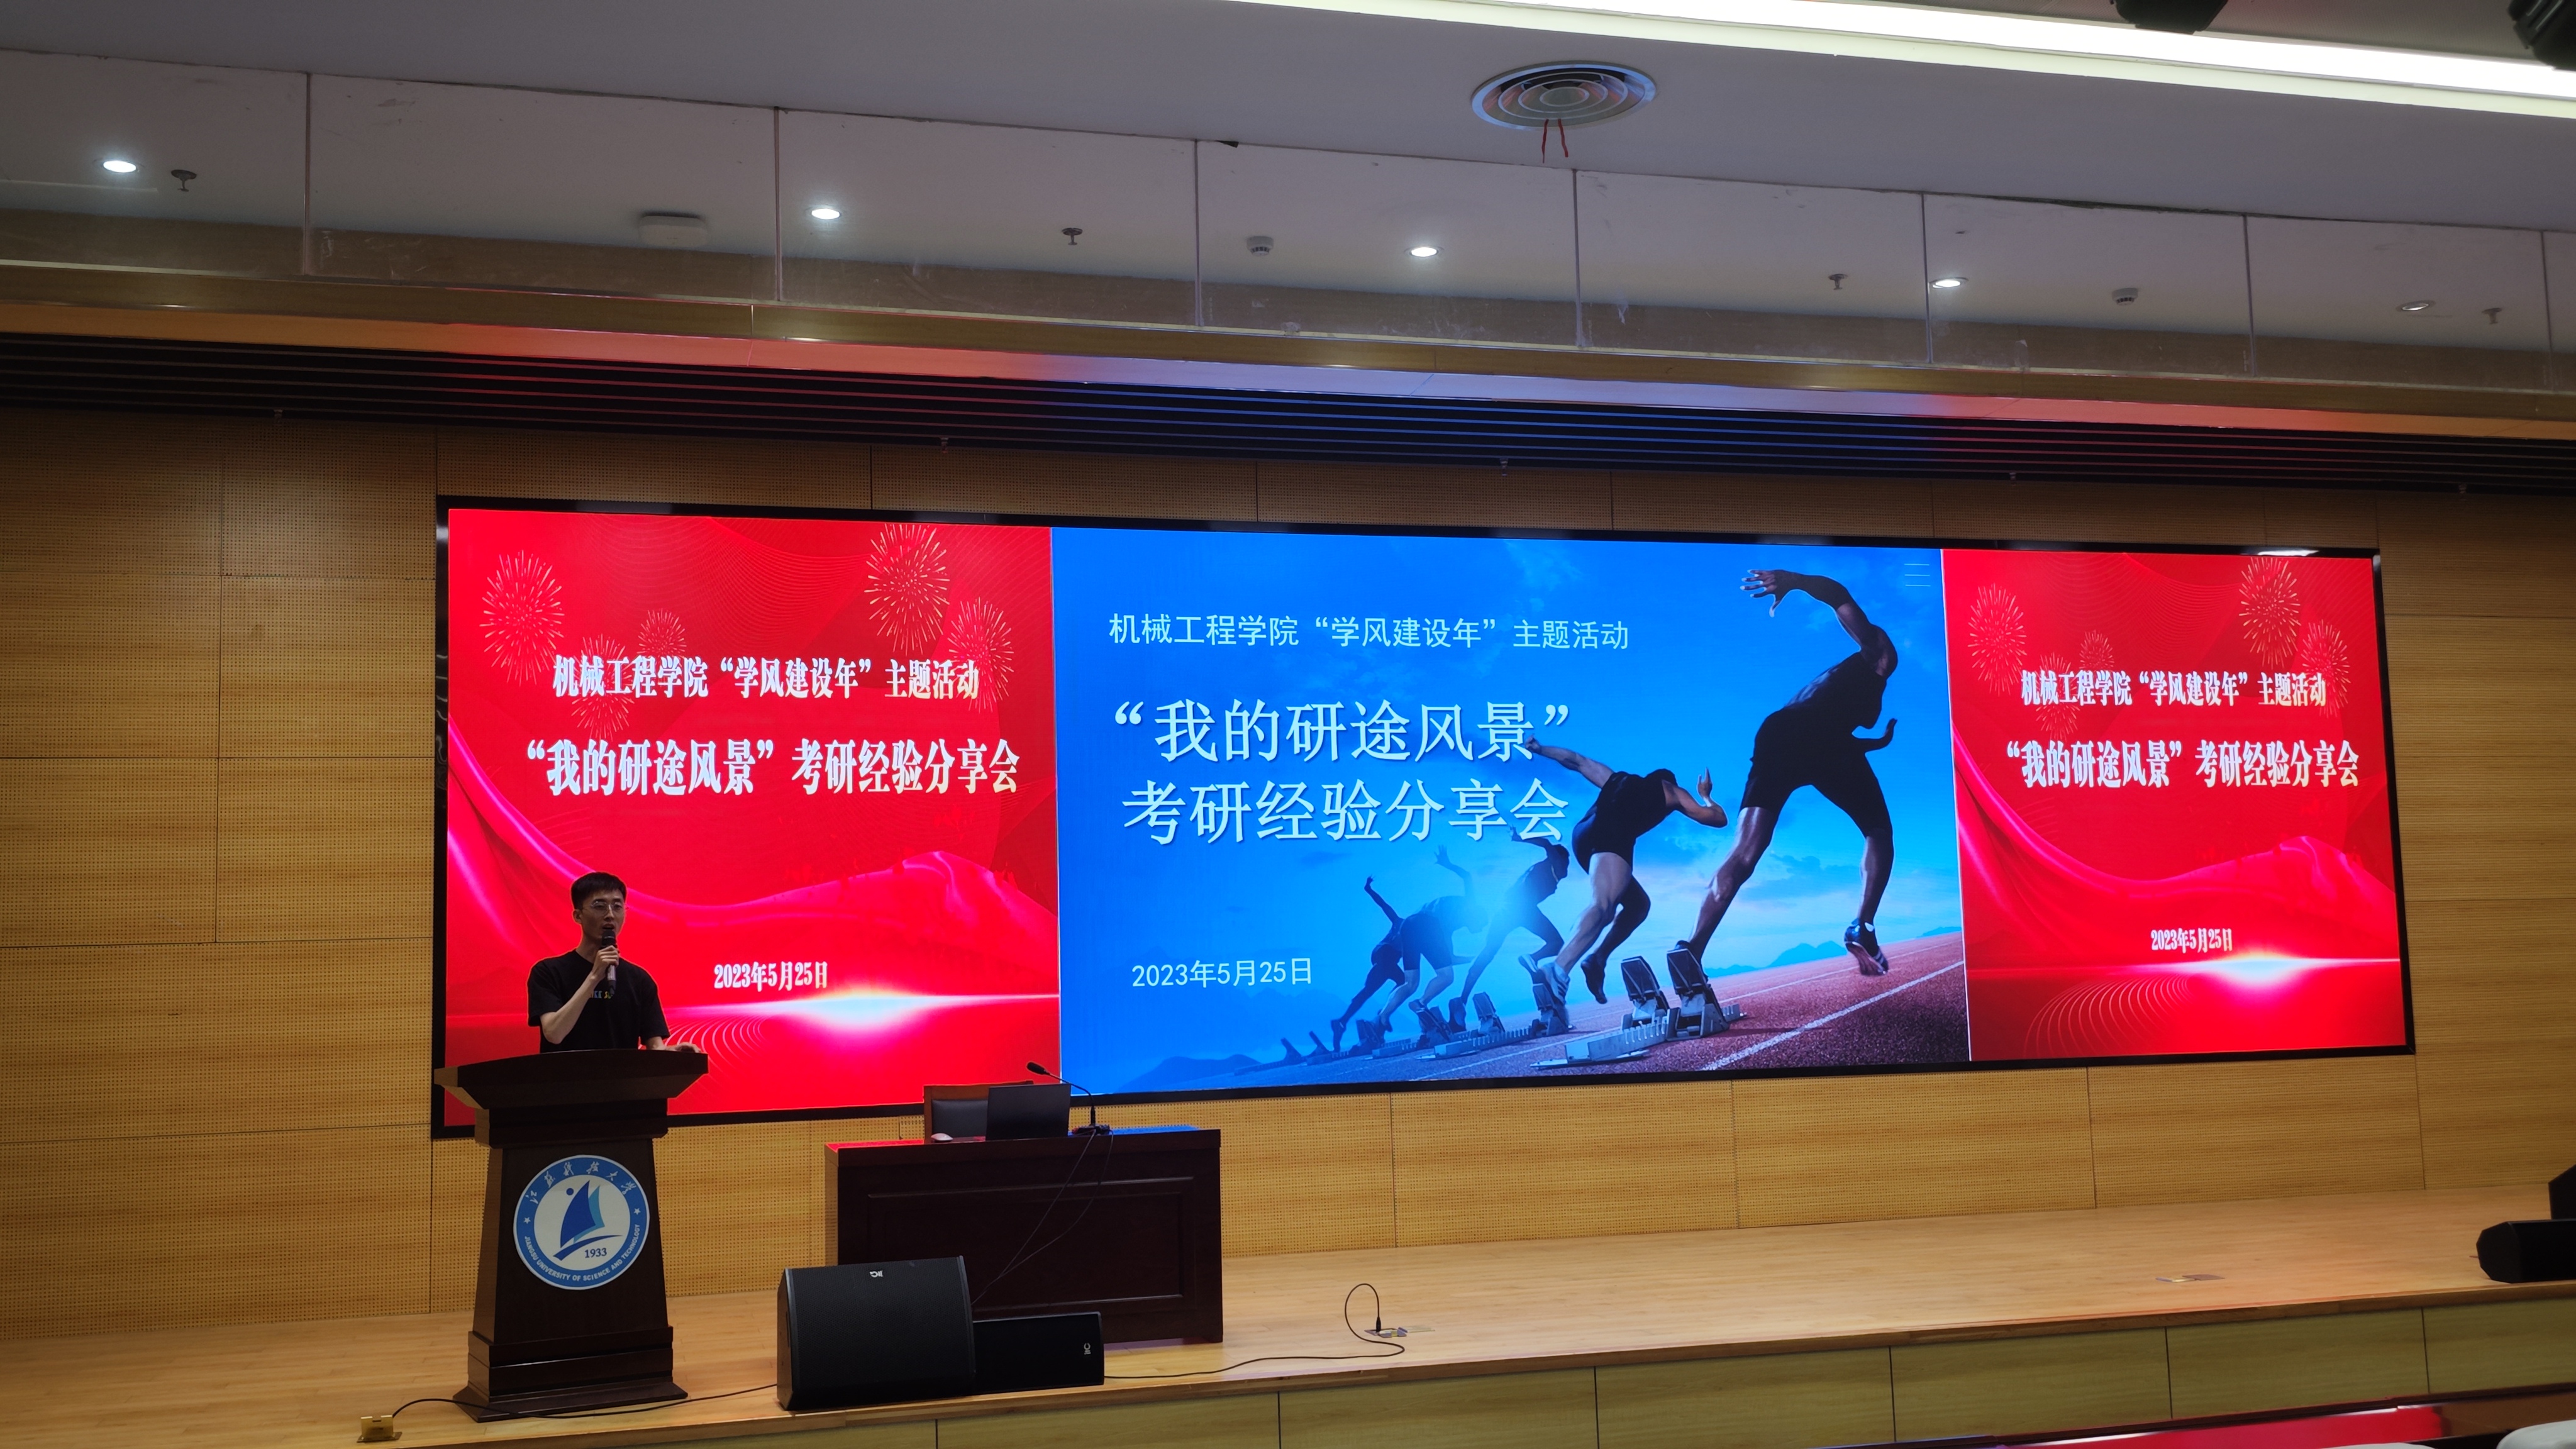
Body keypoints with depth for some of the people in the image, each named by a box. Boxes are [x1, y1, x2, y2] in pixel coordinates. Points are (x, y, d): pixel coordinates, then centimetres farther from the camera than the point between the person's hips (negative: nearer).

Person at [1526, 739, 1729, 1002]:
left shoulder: (1621, 780, 37)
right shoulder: (1671, 791, 26)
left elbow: (1577, 761, 43)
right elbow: (1717, 818, 29)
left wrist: (1539, 749, 53)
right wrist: (1705, 796, 48)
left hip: (1585, 837, 7)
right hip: (1610, 838, -7)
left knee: (1638, 903, 21)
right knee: (1604, 906, -27)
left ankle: (1597, 960, 1)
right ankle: (1559, 970, -52)